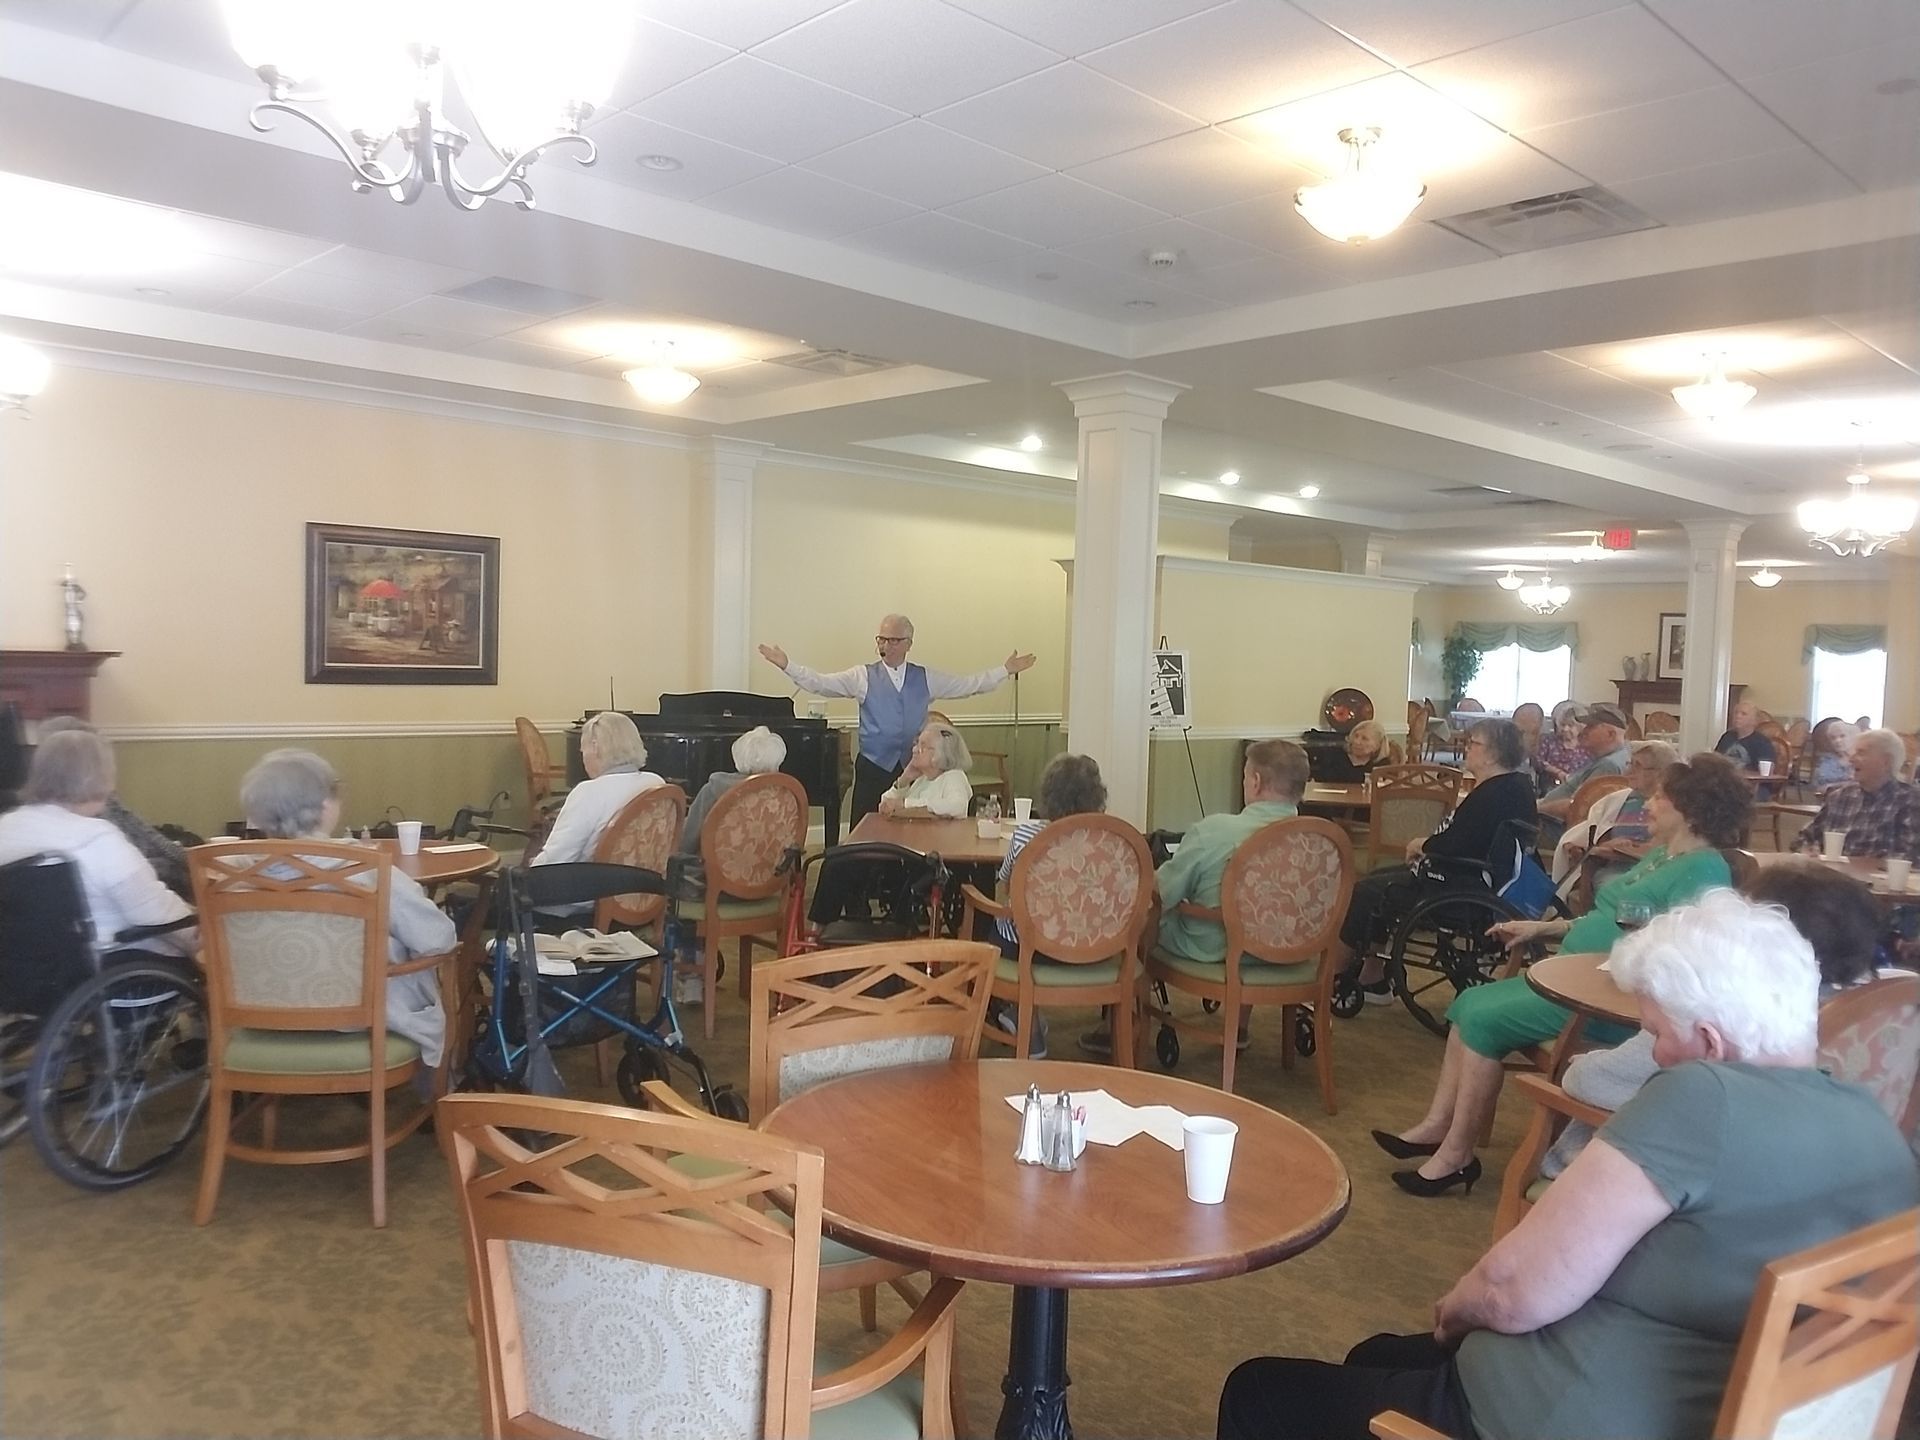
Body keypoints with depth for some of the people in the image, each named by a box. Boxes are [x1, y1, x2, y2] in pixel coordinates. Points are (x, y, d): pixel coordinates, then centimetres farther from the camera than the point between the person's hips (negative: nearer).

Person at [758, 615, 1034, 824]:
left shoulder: (927, 679, 8)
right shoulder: (863, 677, 2)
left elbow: (971, 684, 12)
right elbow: (819, 683, -4)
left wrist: (1006, 670, 8)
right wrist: (786, 666, -15)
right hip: (873, 769, -1)